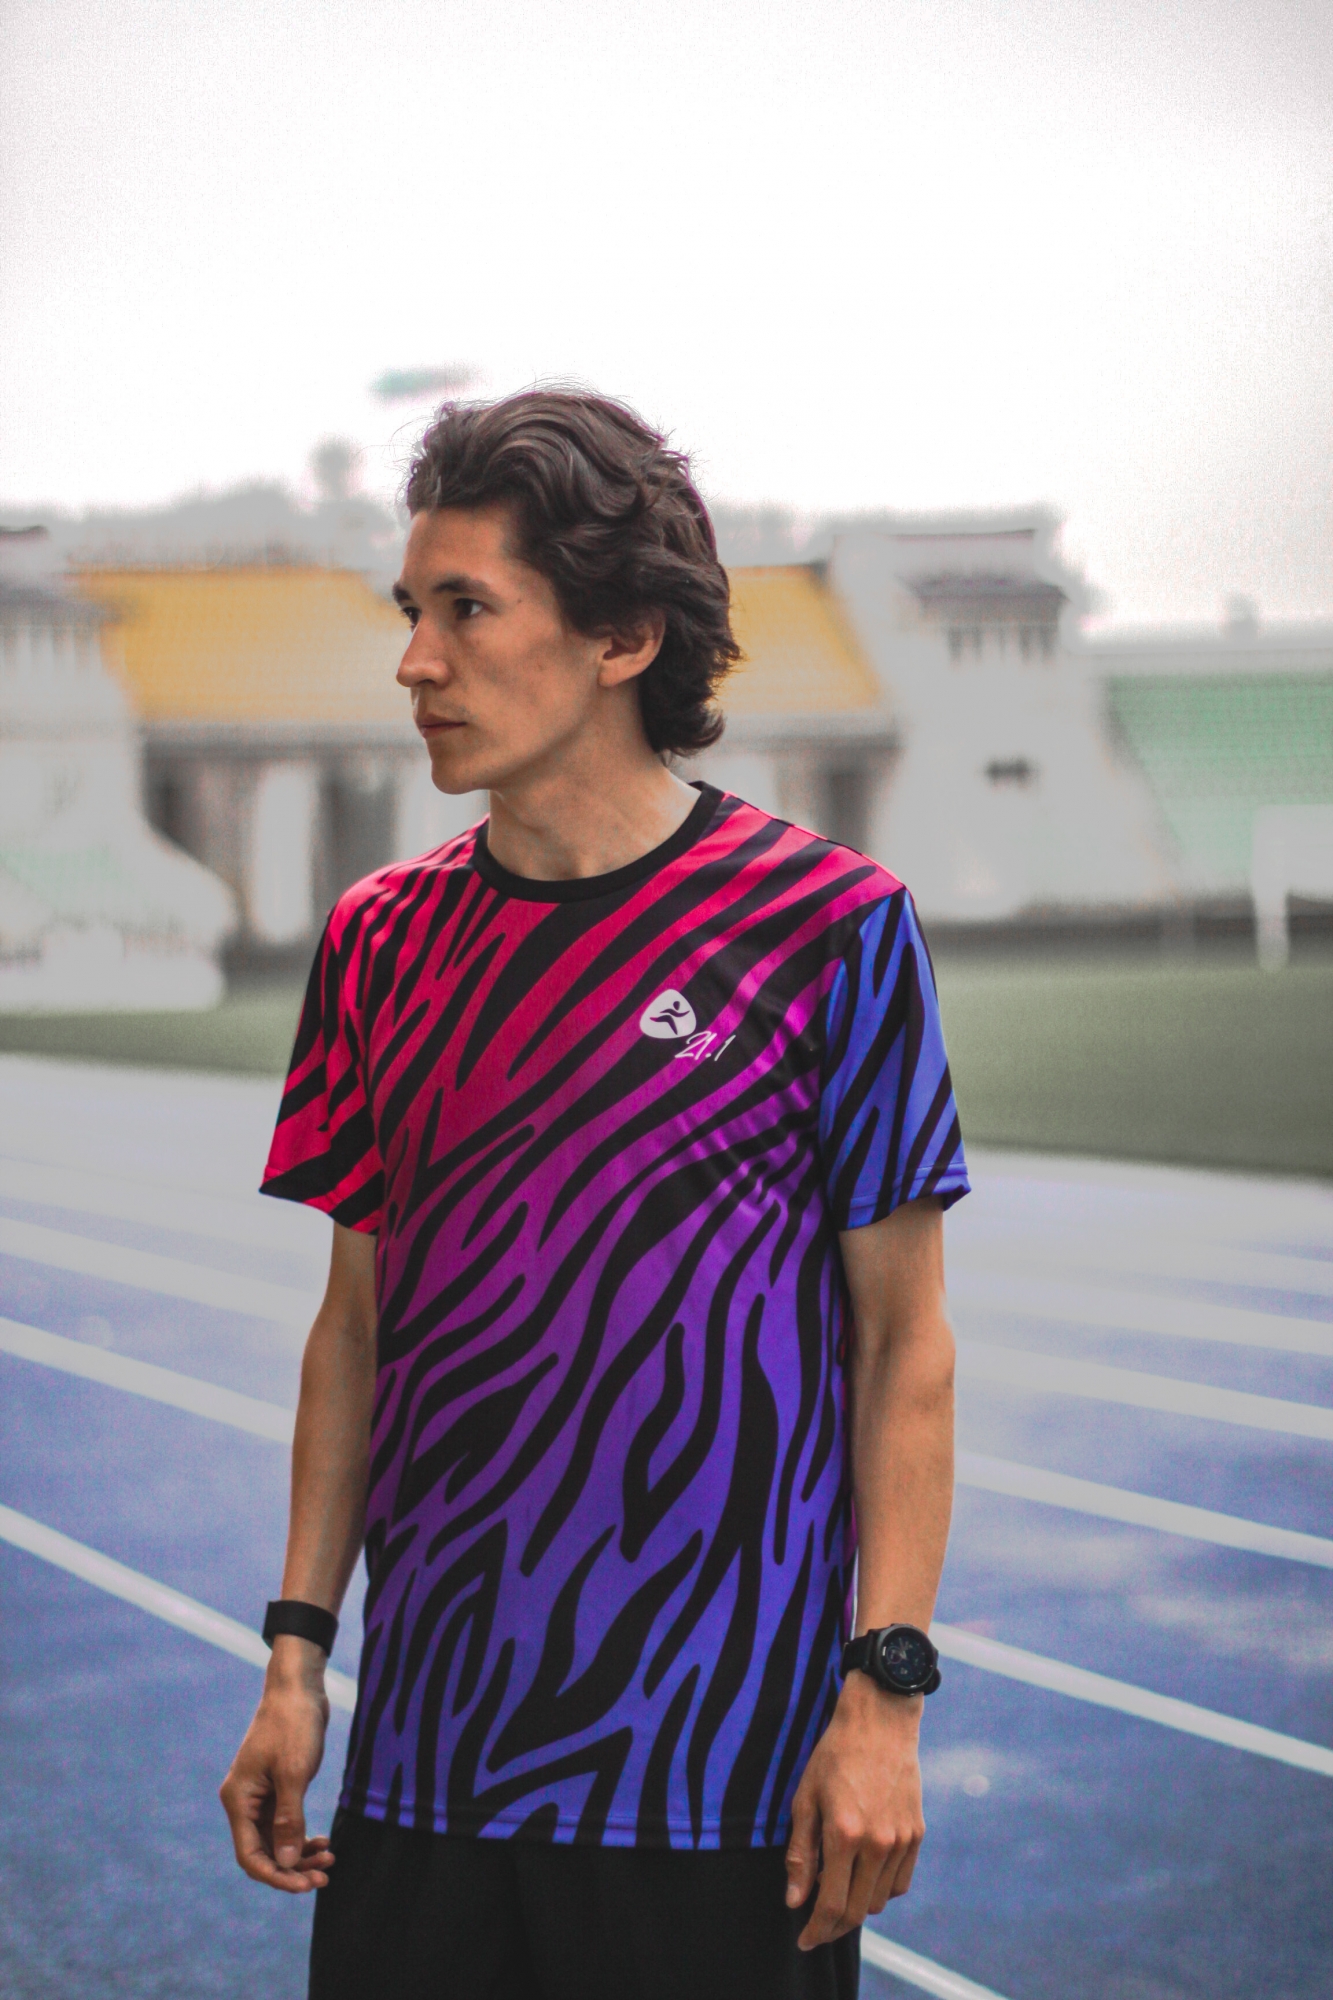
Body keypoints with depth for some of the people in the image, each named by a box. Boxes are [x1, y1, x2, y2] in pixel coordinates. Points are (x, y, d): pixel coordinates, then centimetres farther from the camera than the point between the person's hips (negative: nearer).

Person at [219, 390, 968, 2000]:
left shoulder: (828, 927, -6)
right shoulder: (383, 941, 7)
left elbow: (903, 1343, -4)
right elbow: (359, 1315, 12)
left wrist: (884, 1696, -9)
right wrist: (296, 1655, 8)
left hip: (725, 1754, -4)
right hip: (425, 1749, 4)